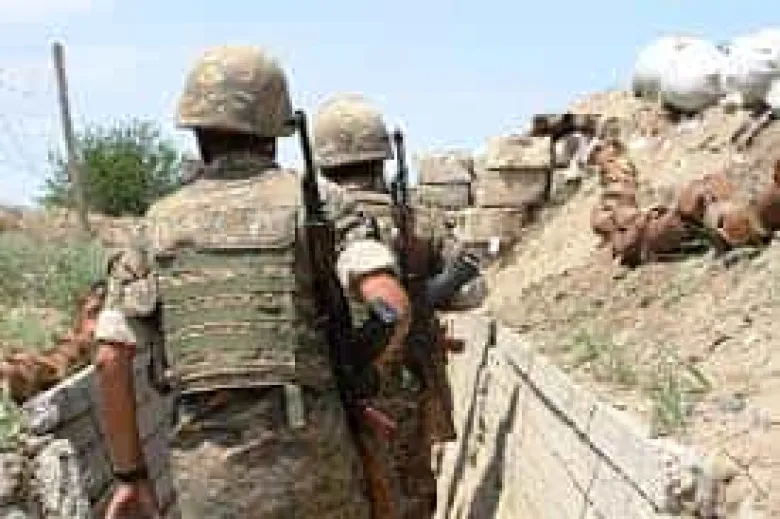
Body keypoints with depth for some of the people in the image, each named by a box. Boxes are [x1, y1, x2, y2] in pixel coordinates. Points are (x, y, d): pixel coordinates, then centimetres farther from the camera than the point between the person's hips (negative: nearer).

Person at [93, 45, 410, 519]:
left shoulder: (161, 223, 6)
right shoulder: (316, 200, -2)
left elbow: (111, 358, 1)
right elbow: (393, 304, -15)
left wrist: (130, 472, 9)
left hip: (207, 465, 2)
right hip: (306, 446, -1)